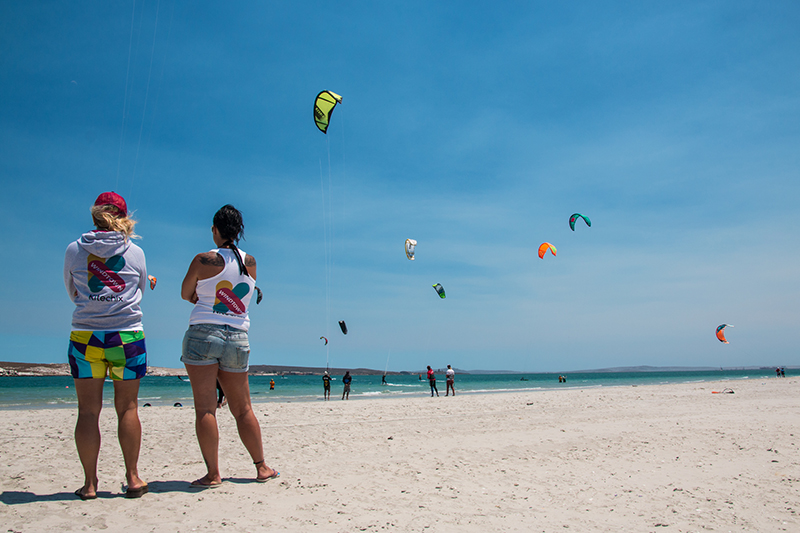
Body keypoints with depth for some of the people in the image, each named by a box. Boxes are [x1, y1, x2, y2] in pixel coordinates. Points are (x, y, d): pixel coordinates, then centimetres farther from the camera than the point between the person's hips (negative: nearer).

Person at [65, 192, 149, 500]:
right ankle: (132, 478, 11)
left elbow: (71, 293, 13)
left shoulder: (74, 250, 1)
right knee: (128, 407, 7)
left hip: (85, 336, 1)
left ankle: (89, 483, 11)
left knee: (88, 410, 6)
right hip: (127, 335, 0)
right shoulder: (136, 253, 0)